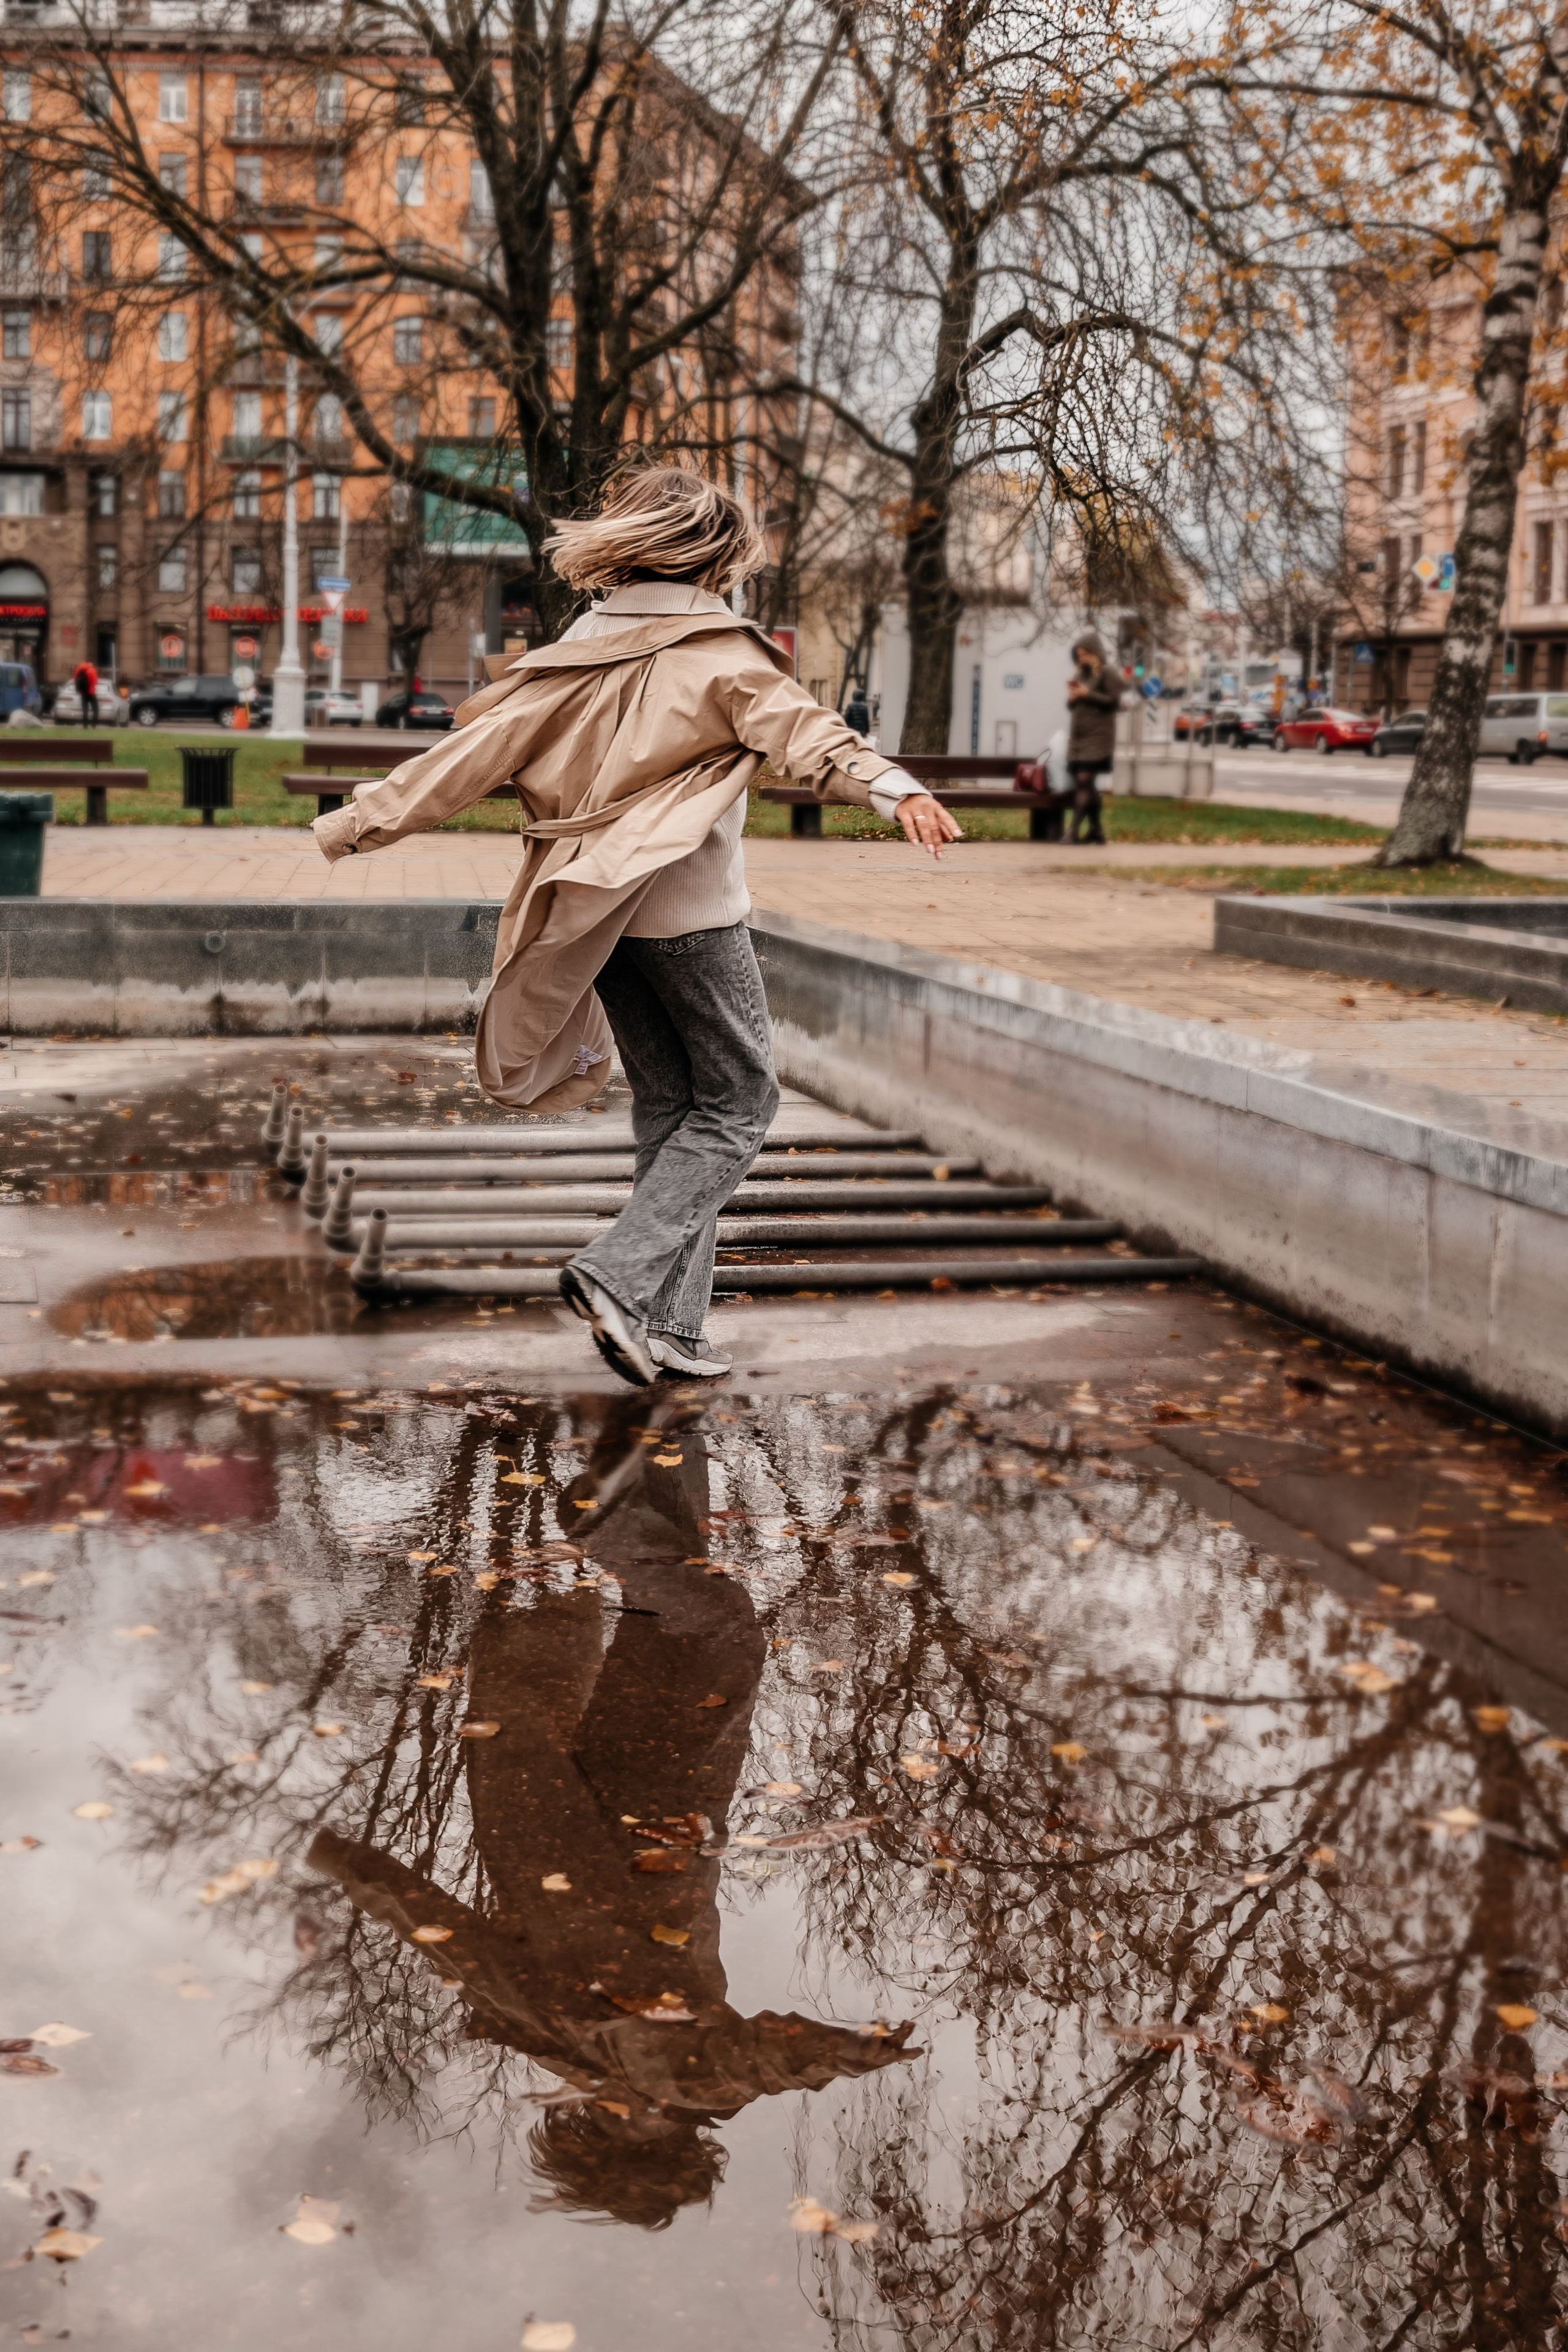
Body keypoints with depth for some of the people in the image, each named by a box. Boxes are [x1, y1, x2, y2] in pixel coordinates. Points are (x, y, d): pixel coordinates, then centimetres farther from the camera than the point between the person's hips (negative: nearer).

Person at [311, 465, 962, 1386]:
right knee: (737, 1100, 5)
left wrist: (357, 823, 14)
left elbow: (477, 748, 7)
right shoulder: (720, 653, -7)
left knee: (667, 1104, 15)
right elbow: (802, 727, -25)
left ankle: (669, 1324, 12)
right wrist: (890, 786, -40)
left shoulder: (579, 654, 8)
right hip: (691, 913, -6)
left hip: (600, 916, 6)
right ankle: (621, 1275, -10)